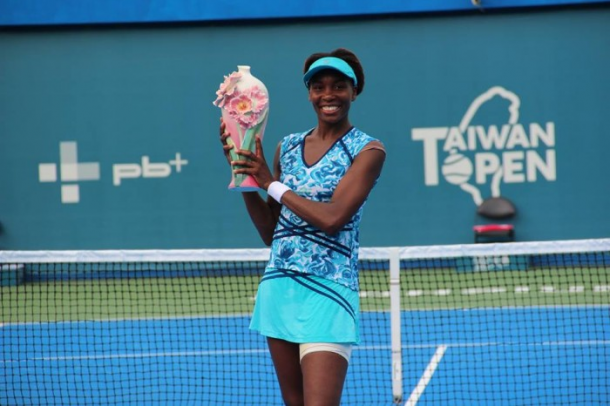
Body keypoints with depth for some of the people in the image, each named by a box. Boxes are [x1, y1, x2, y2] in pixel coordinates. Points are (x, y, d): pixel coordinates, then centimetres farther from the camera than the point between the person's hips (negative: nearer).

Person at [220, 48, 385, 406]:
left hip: (326, 292, -6)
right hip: (279, 286, 6)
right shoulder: (288, 147, 13)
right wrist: (244, 176, 4)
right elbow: (270, 232, 15)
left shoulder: (367, 150, -4)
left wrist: (272, 183, -8)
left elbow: (332, 218, -17)